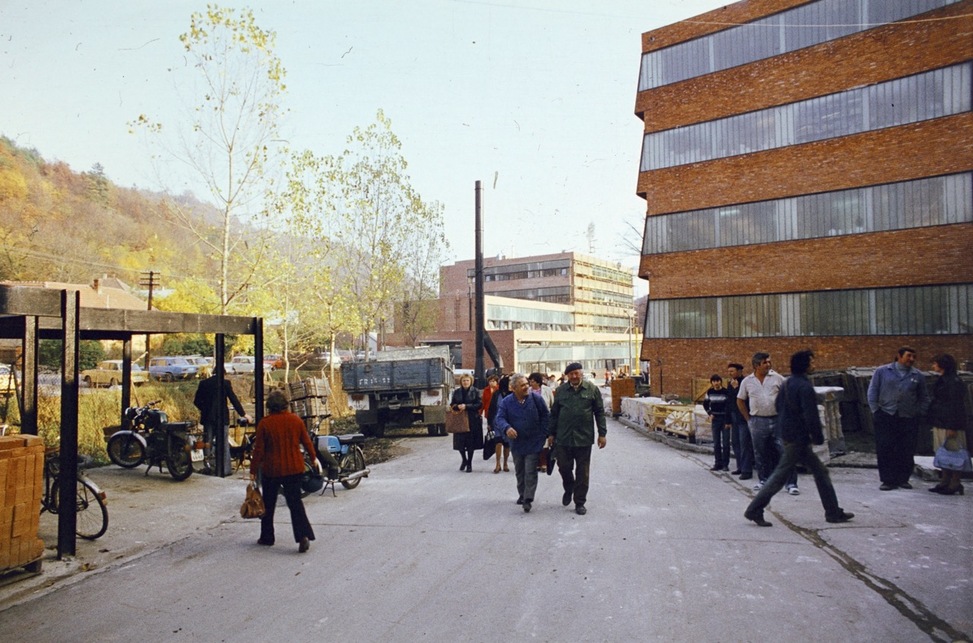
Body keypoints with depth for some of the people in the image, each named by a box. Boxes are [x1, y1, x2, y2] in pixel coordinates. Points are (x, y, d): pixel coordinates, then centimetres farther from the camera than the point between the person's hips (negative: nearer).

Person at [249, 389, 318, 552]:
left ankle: (267, 537, 25)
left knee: (268, 504, 16)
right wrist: (314, 458, 21)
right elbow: (306, 441, 6)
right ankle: (304, 535, -11)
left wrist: (253, 470, 0)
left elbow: (259, 449, -9)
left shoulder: (264, 423, -10)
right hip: (294, 468, 2)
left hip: (271, 470, -2)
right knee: (295, 502, 4)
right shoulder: (296, 420, -2)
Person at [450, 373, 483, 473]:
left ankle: (469, 464, 15)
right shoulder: (456, 392, 7)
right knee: (460, 442, 2)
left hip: (472, 420, -2)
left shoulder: (475, 391, -1)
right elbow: (452, 405, 10)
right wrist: (458, 407, -12)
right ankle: (464, 460, 28)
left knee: (471, 443, 1)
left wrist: (466, 406, -16)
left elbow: (479, 405, -7)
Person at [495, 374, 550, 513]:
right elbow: (500, 418, -10)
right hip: (517, 443, 3)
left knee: (530, 472, -7)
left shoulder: (536, 398, -8)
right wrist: (507, 428, -32)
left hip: (534, 443, -2)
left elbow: (546, 416, 1)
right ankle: (522, 494, 32)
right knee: (519, 472, 15)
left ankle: (528, 499, -3)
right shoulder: (506, 402, -5)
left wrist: (544, 433, -4)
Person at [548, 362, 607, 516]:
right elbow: (554, 414, 10)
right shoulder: (560, 390, 4)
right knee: (564, 467, 6)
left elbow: (599, 412, 2)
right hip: (563, 438, 1)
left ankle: (580, 502, 17)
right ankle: (568, 490, 36)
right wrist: (551, 434, 9)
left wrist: (602, 434, -1)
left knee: (582, 472, 5)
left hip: (584, 438, -1)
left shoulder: (592, 389, 0)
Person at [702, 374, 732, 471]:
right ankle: (718, 463, 14)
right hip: (715, 420, 3)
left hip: (725, 420, -3)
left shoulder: (725, 392, -9)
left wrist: (728, 421, -12)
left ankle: (725, 464, 5)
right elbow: (705, 404, 18)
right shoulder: (709, 392, 2)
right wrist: (710, 413, 6)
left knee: (725, 443, -2)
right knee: (716, 443, 7)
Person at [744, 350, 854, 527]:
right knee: (780, 476, -4)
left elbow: (777, 405, 18)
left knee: (820, 471, 15)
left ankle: (833, 512, 22)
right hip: (798, 438, -10)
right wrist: (819, 438, -9)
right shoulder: (805, 387, -18)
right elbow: (811, 416, -21)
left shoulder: (786, 384, 10)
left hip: (788, 433, 10)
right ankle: (754, 510, 1)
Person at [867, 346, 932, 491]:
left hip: (909, 419, 2)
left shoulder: (918, 375, 8)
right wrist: (875, 410, 0)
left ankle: (903, 479, 18)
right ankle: (888, 480, 4)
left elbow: (924, 397, 17)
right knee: (885, 449, -4)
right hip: (886, 417, -2)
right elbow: (872, 391, 5)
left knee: (906, 451, 4)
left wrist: (921, 413, 7)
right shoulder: (882, 371, 3)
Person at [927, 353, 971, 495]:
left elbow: (955, 406, -19)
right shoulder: (942, 380, 16)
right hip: (940, 424, 10)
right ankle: (944, 482, 20)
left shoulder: (954, 382, -14)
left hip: (950, 425, -10)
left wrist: (952, 427, -22)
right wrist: (935, 423, 22)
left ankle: (954, 484, 1)